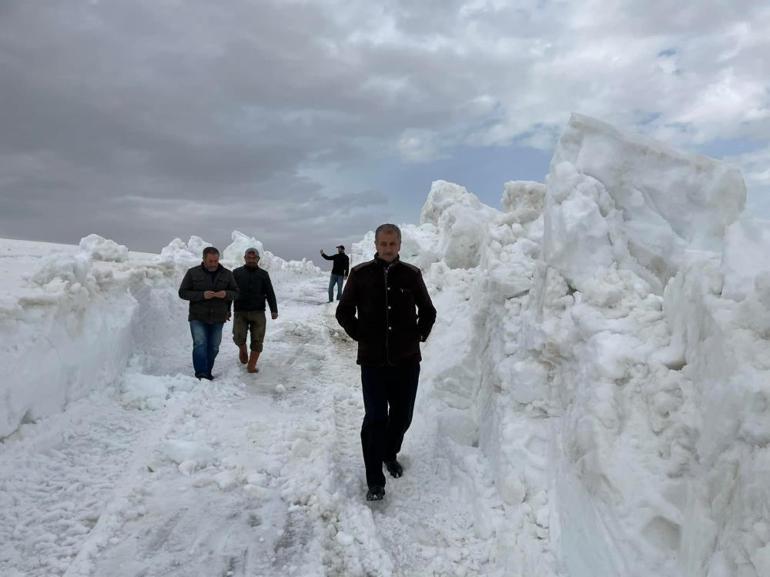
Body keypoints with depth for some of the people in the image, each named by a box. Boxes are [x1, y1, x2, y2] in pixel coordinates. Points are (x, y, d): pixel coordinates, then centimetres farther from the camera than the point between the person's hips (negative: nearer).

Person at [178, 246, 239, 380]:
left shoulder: (227, 274, 5)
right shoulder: (193, 273, -2)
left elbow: (236, 293, 8)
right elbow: (183, 292, -3)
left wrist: (226, 294, -17)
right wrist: (202, 295, -19)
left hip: (218, 319, 3)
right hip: (198, 318, -3)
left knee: (213, 348, 10)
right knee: (200, 344, -16)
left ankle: (207, 373, 24)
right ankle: (201, 374, -14)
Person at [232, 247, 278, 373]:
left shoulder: (263, 274, 8)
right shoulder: (237, 273, 8)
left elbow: (270, 293, 3)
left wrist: (274, 310, -9)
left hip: (258, 313, 1)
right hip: (240, 312, 0)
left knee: (257, 341, -3)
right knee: (239, 337, -16)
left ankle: (251, 365, 8)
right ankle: (243, 349, 18)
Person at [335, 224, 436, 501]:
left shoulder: (411, 274, 1)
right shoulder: (361, 273, -2)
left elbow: (428, 311, 15)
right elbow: (343, 311, 8)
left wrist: (419, 335, 6)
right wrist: (360, 335, 1)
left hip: (407, 360, 2)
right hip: (373, 360, -2)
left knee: (402, 416, 13)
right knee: (375, 419, -3)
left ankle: (390, 454, 41)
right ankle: (374, 480, 10)